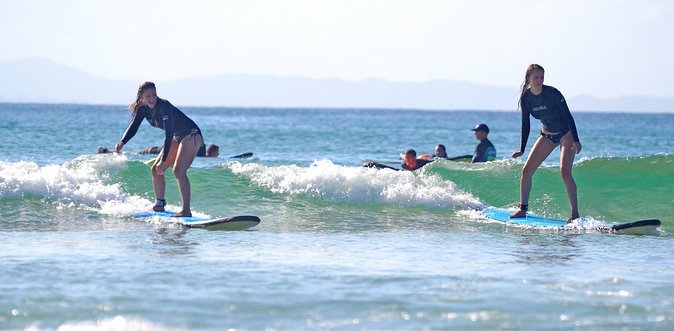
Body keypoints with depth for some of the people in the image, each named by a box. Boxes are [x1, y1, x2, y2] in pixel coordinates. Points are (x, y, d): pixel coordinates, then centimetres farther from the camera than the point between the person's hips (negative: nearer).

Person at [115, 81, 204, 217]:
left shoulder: (164, 106, -28)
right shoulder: (143, 109, -4)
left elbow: (169, 134, -31)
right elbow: (133, 127, -4)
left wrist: (163, 160, -34)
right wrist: (122, 143, -24)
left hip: (191, 135, -9)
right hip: (177, 138, 9)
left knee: (179, 171, -23)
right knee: (156, 169, 8)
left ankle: (186, 210, -26)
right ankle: (159, 204, 18)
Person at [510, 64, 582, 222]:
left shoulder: (552, 93, -22)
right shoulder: (526, 98, -8)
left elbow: (568, 116, -19)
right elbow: (525, 124, 1)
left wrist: (576, 140, -26)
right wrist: (522, 150, -1)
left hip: (566, 133, -6)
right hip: (547, 136, 6)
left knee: (564, 172, -22)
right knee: (526, 171, 0)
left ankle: (575, 213, -17)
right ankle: (523, 209, 14)